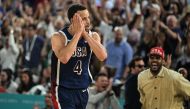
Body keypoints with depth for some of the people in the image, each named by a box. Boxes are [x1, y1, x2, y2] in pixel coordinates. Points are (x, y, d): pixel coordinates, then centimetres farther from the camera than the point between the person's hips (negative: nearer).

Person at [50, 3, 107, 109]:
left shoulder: (93, 36, 1)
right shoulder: (58, 37, -14)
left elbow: (103, 56, -16)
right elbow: (64, 58, -32)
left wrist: (85, 34, -18)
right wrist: (78, 33, -27)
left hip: (82, 90, 6)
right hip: (63, 90, -6)